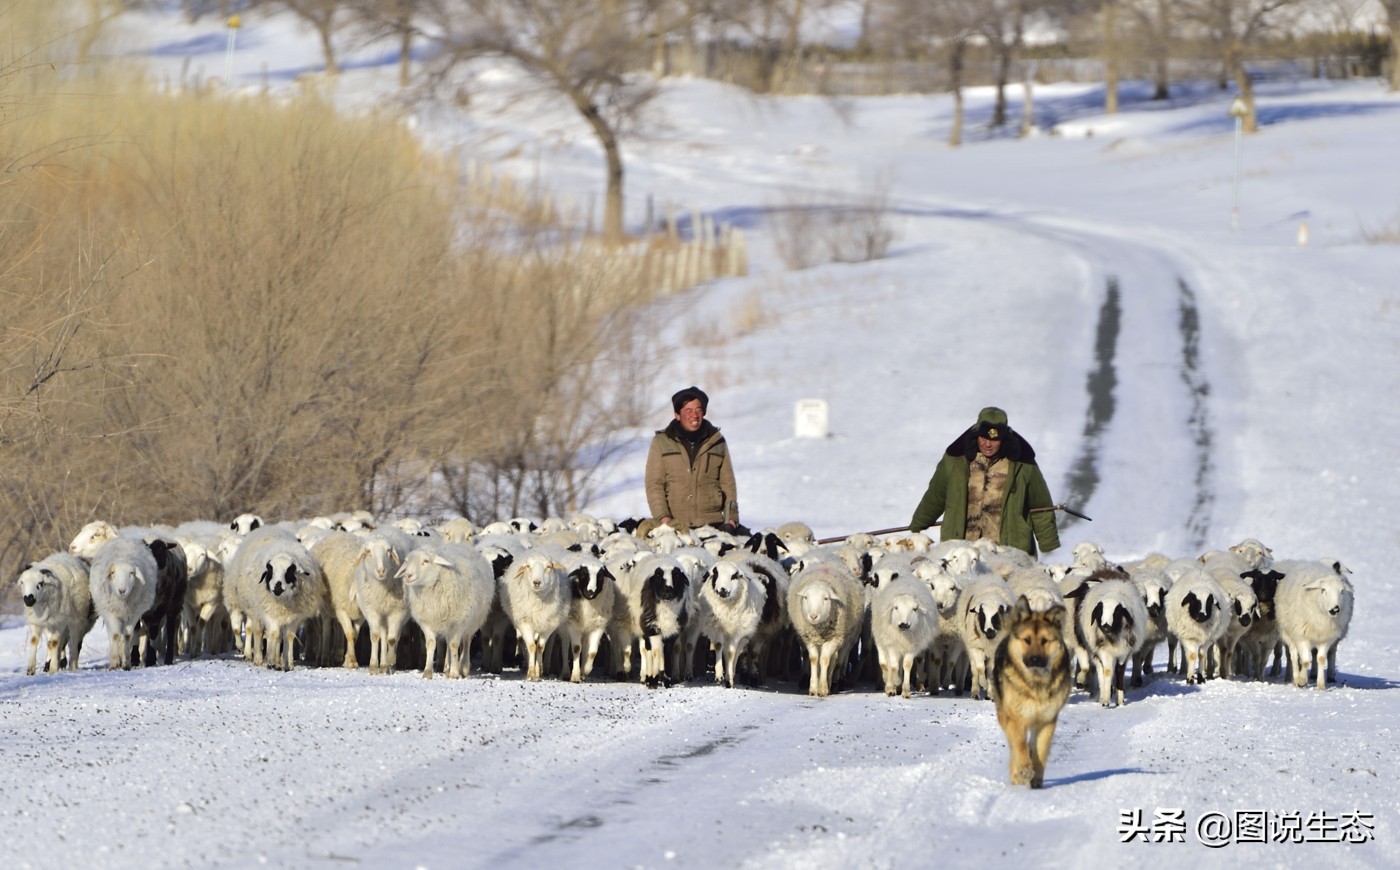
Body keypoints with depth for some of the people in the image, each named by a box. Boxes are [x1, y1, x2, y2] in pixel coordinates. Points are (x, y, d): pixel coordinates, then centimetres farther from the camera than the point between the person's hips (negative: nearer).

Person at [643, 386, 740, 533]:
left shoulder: (717, 442, 14)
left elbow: (727, 482, 15)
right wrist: (662, 517, -9)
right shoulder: (661, 442, 8)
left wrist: (731, 516, 3)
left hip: (712, 523, 1)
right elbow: (654, 485, 4)